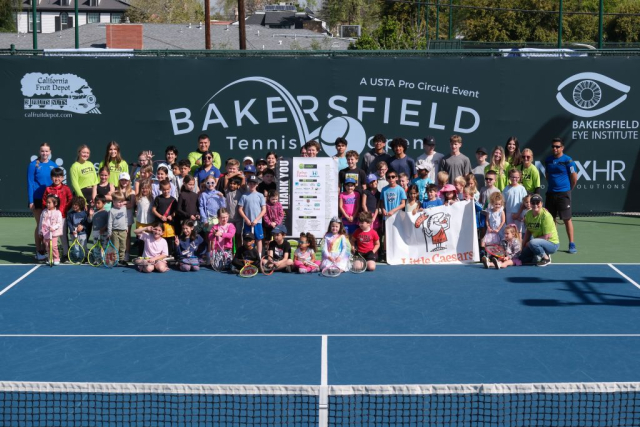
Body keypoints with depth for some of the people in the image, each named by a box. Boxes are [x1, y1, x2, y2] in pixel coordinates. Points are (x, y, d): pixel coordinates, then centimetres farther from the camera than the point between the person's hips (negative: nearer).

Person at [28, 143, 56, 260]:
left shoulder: (53, 165, 6)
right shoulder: (34, 165, -4)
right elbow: (30, 183, -5)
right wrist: (31, 201, -10)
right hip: (37, 200, -3)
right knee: (40, 225, 0)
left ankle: (44, 249, 16)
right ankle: (38, 252, 8)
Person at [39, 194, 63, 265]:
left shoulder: (57, 213, -6)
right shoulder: (44, 212, 8)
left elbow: (59, 223, -8)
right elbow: (41, 222, 13)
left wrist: (53, 227, -23)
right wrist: (41, 231, 13)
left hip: (54, 232, -5)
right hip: (45, 233, 5)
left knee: (53, 246, -11)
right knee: (47, 246, 7)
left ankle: (56, 259, 0)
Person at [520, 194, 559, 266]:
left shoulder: (546, 216, -22)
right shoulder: (528, 214, -1)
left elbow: (547, 237, -23)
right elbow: (528, 232, 9)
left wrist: (529, 242, -18)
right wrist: (523, 246, 0)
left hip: (552, 244, -7)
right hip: (539, 242, 7)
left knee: (532, 243, -37)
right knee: (521, 257, 0)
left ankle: (546, 258, -12)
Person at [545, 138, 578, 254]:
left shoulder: (568, 160, -8)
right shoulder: (548, 160, 8)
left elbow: (574, 177, -3)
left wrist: (569, 189, 7)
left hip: (563, 194, -5)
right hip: (550, 193, 5)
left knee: (567, 219, -4)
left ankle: (572, 244, 1)